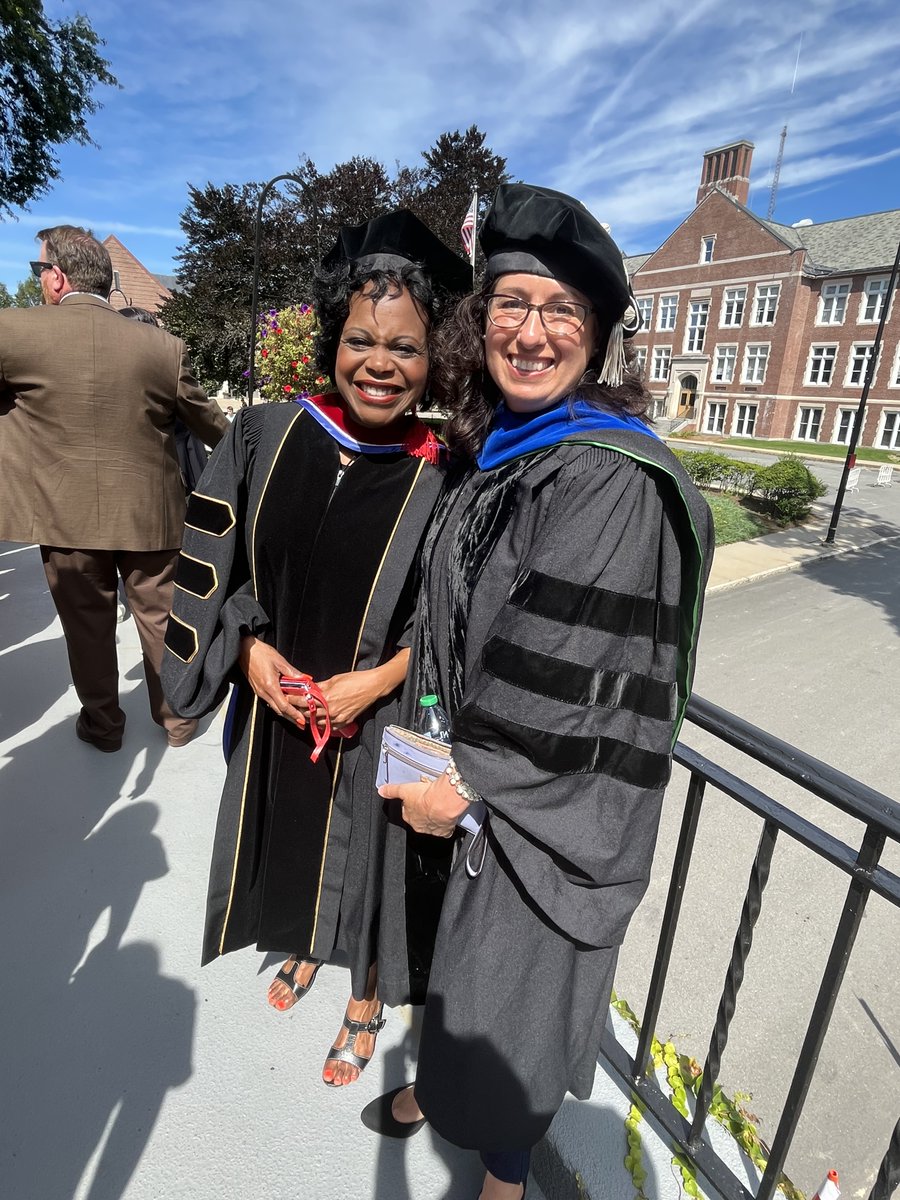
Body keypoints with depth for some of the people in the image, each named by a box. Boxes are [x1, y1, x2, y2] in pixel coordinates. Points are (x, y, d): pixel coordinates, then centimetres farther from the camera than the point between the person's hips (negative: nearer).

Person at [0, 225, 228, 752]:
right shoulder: (163, 346, -5)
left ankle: (103, 724, 32)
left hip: (66, 515, -1)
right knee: (161, 621, 15)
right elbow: (211, 422, 6)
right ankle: (177, 718, 30)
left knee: (87, 626, 15)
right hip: (150, 514, 1)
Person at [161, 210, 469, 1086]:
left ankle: (365, 999, 47)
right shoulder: (263, 436, -6)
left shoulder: (445, 479, -15)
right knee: (291, 839, 25)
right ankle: (301, 945, 58)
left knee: (365, 856, 17)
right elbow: (211, 560, 1)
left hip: (377, 723, -3)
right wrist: (250, 650, -11)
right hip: (272, 708, 4)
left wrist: (379, 679, -18)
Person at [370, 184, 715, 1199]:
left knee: (511, 976, 15)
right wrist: (442, 762, 6)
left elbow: (573, 677, -24)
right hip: (463, 765, 7)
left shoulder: (615, 479, -22)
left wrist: (471, 783, -14)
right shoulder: (489, 449, 3)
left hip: (548, 801, -7)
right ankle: (439, 1083, 57)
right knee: (465, 952, 27)